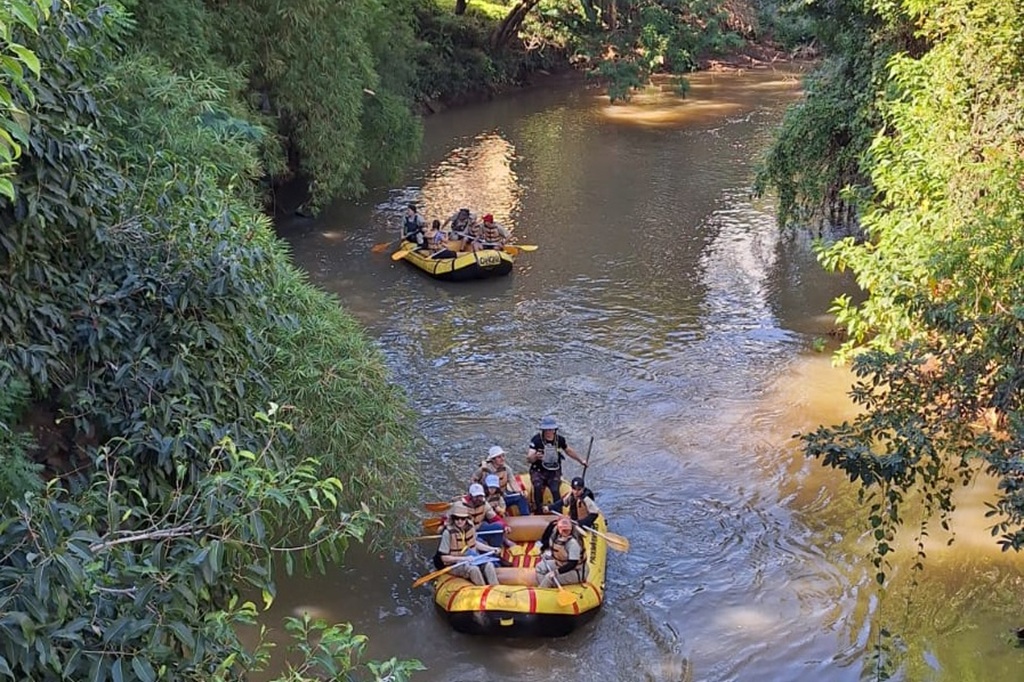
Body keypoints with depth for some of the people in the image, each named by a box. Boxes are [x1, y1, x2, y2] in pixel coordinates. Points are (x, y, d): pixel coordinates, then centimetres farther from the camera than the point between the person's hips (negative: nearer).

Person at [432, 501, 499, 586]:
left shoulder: (470, 527, -3)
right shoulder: (448, 532, -21)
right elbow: (443, 557, -18)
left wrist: (490, 549, 8)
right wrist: (463, 558, -25)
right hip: (453, 564, -6)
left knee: (489, 565, -18)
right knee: (473, 569, -32)